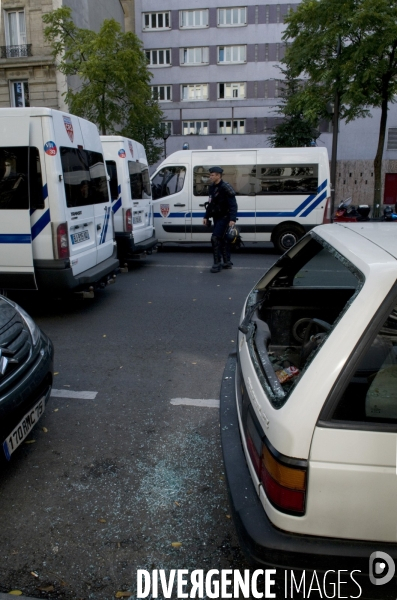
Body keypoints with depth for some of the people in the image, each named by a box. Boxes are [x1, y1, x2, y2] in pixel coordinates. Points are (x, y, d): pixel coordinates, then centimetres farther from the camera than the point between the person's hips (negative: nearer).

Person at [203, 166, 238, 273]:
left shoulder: (225, 187, -16)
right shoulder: (212, 187, 10)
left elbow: (233, 204, -20)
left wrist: (232, 219, -28)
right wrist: (206, 217, 17)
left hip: (224, 218, -9)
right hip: (217, 218, 9)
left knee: (215, 238, -15)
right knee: (222, 239, 13)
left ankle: (217, 263, -8)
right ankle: (227, 262, 22)